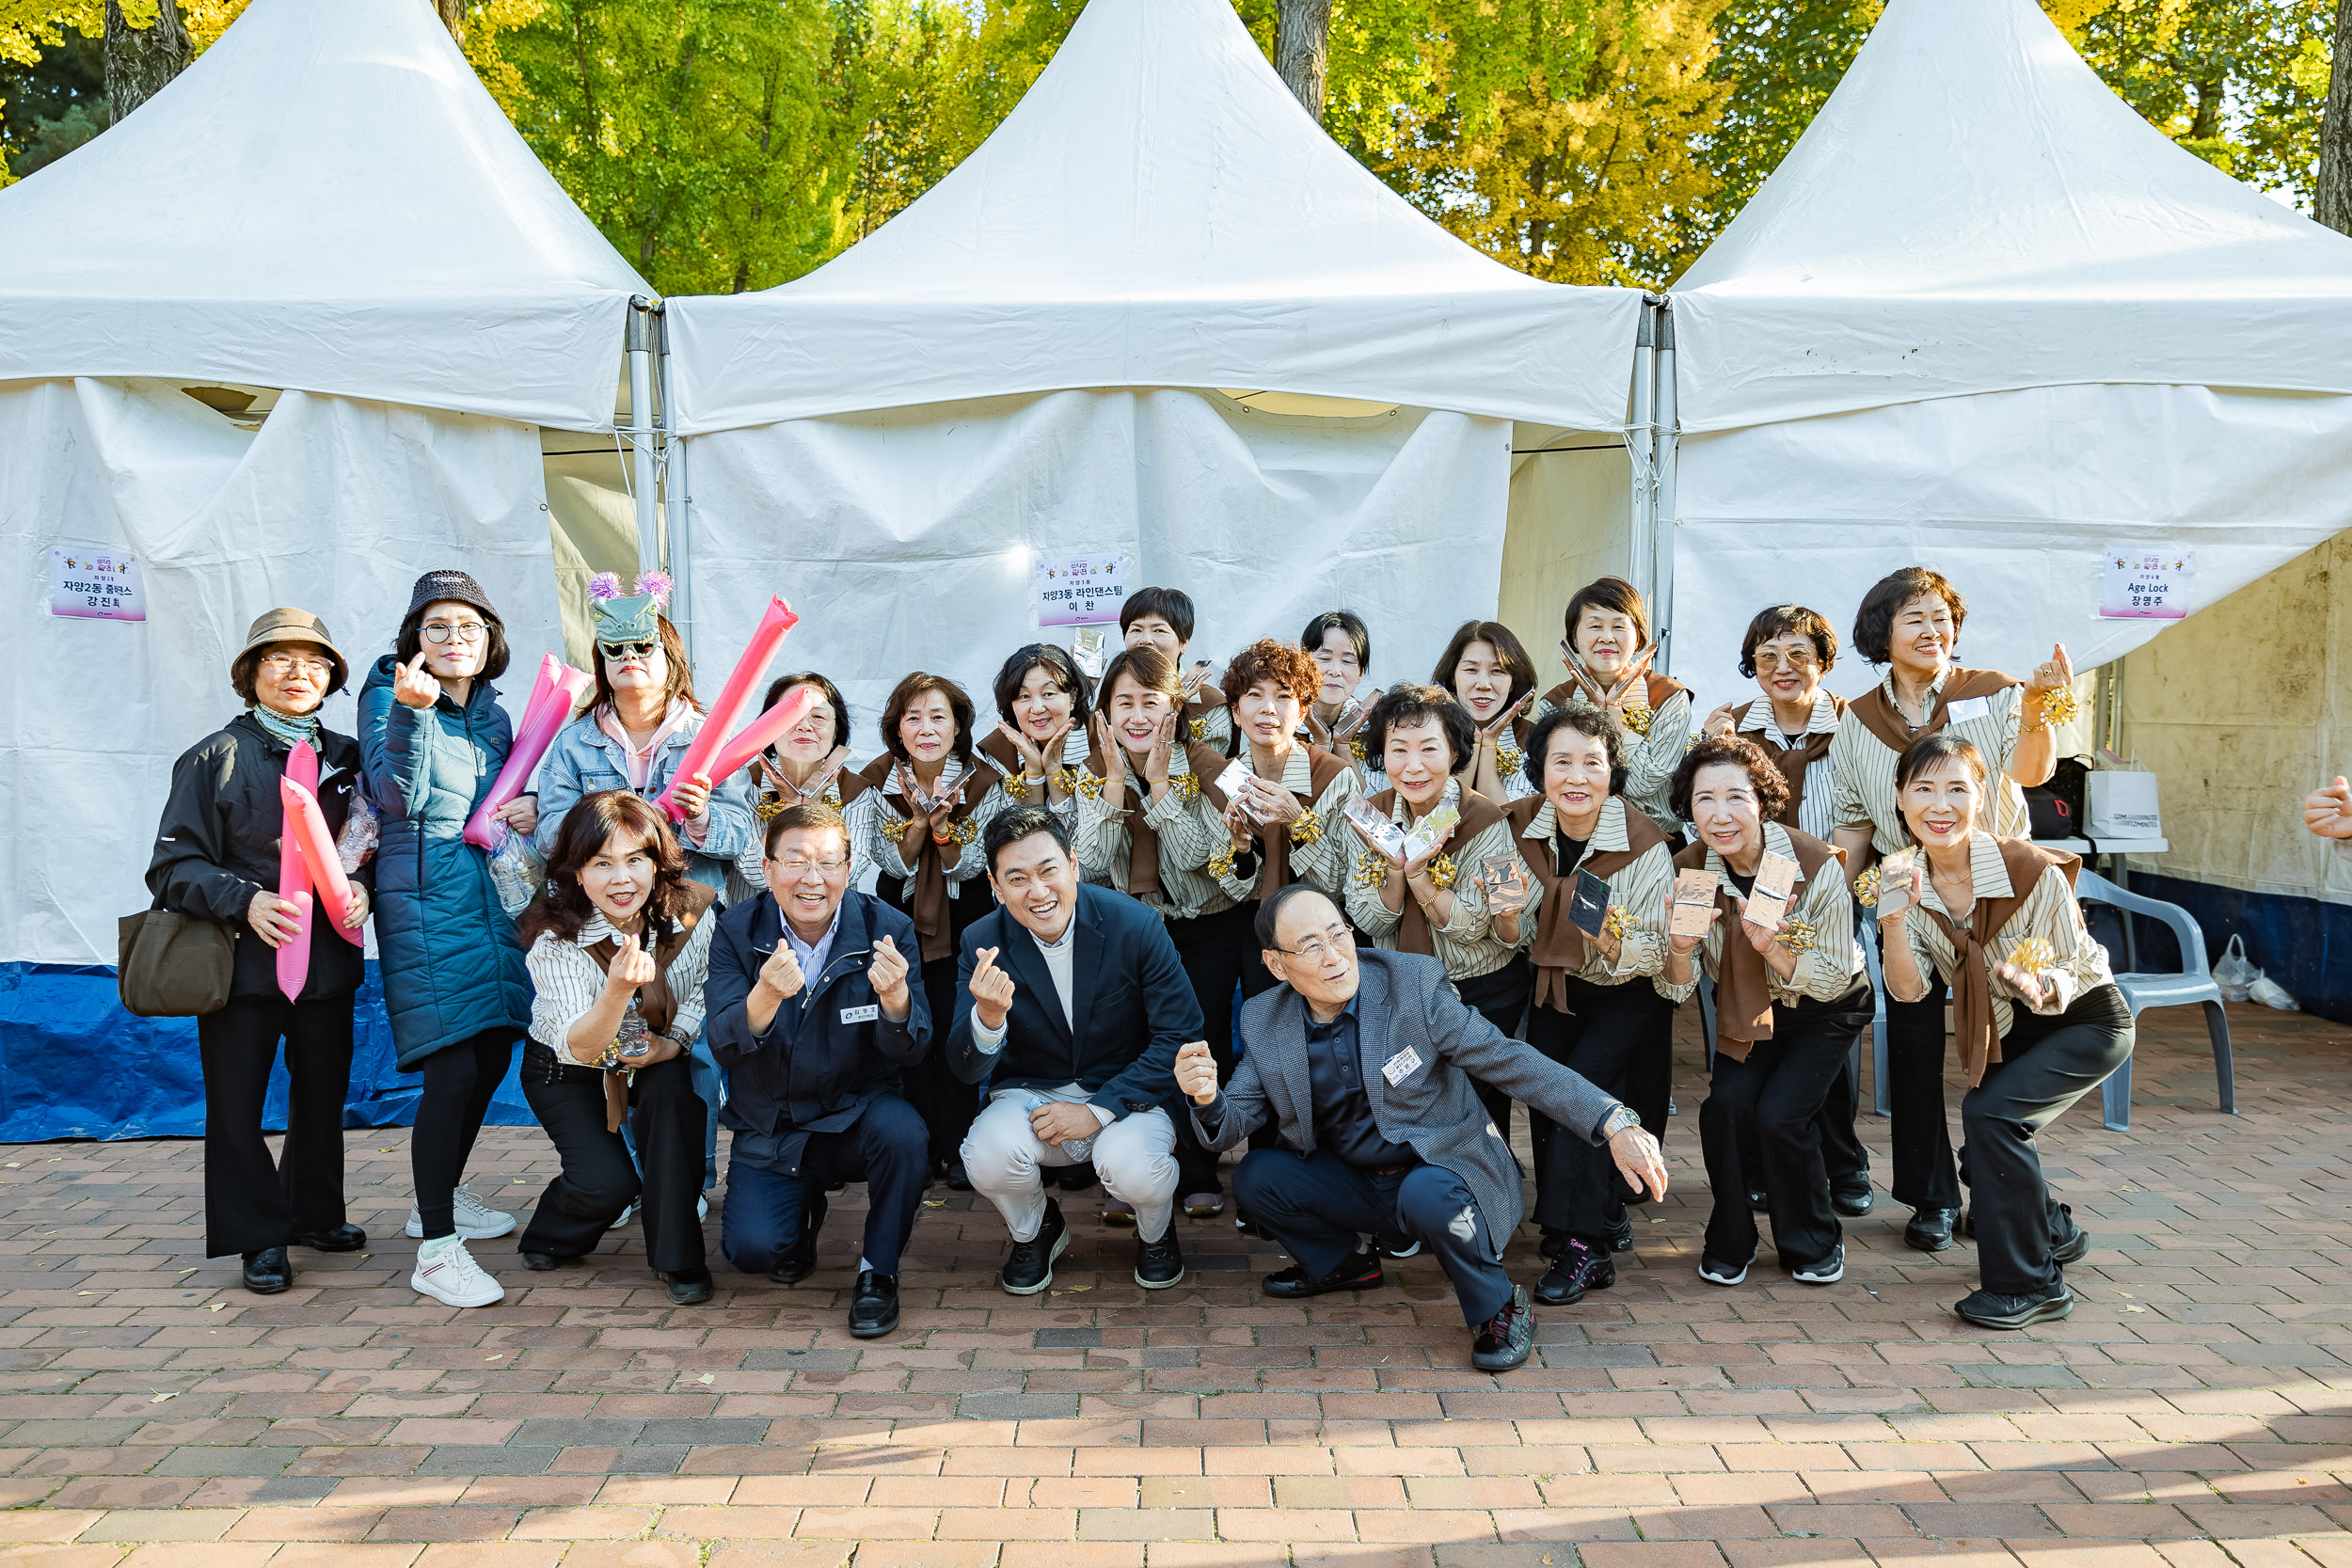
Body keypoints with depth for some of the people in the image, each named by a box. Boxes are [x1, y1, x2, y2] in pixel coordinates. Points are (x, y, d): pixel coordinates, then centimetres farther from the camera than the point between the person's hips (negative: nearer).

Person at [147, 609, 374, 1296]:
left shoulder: (345, 757, 9)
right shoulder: (217, 757, -4)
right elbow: (175, 866, -6)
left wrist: (362, 885, -7)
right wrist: (245, 901, -20)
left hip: (327, 955, 4)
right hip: (244, 956, -4)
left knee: (324, 1089, 14)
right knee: (237, 1102, 3)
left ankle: (314, 1212, 33)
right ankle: (259, 1236, 16)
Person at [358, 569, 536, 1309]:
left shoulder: (491, 713, 15)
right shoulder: (389, 695, -5)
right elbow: (399, 795, -19)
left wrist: (531, 808, 2)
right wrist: (412, 711, -32)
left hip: (492, 894, 8)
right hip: (426, 903, -8)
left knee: (494, 1053, 13)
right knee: (452, 1068, -14)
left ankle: (440, 1198, 33)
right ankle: (435, 1248, -9)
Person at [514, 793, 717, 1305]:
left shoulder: (691, 911, -20)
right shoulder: (556, 939, -27)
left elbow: (706, 987, -2)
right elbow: (579, 1048, -35)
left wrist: (673, 1041, -21)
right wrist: (619, 988, -53)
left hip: (655, 1059, 3)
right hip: (564, 1071, -2)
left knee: (673, 1085, -31)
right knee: (608, 1183, -22)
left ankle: (676, 1257, -17)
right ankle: (550, 1238, 17)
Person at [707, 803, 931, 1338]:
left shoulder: (888, 929, -11)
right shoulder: (737, 932, -9)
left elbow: (910, 1050, -17)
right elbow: (724, 1047, -20)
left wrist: (895, 996, -41)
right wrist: (766, 995, -42)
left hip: (858, 1112, 0)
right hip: (771, 1128, 1)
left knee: (903, 1133, -33)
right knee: (754, 1248, -21)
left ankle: (878, 1271, -7)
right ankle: (804, 1210, 18)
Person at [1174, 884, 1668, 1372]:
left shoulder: (1415, 984, -18)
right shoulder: (1264, 1023, -6)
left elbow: (1513, 1062, -18)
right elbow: (1231, 1125, -4)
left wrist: (1615, 1124, -28)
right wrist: (1207, 1099, -30)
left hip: (1443, 1175, -5)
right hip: (1355, 1182, 5)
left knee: (1426, 1192, -36)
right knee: (1254, 1174, -11)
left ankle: (1500, 1307, -8)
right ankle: (1344, 1262, 17)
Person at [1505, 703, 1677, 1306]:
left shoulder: (1644, 844, -20)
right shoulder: (1522, 827, -8)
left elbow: (1657, 951, -17)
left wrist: (1616, 944, -37)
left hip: (1628, 994, -4)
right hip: (1553, 985, 4)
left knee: (1579, 1082, -23)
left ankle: (1582, 1243, -13)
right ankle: (1605, 1219, 7)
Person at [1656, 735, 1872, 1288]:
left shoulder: (1818, 865, -27)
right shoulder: (1688, 870, -17)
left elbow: (1835, 979, -20)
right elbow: (1677, 990, -13)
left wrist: (1773, 948, -38)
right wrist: (1680, 946, -36)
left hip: (1827, 1011, -3)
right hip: (1749, 1011, 3)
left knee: (1779, 1116, -19)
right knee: (1725, 1105, -19)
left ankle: (1814, 1243, 7)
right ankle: (1730, 1242, 4)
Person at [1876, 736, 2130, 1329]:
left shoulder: (2032, 869, -29)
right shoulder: (1907, 879, -13)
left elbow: (2068, 976, -20)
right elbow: (1908, 989, -18)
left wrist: (2035, 984, -43)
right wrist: (1893, 922, -35)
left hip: (2087, 1022, -6)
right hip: (2001, 1031, 6)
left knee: (1990, 1112, -26)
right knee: (1984, 1156, 9)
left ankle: (2031, 1283, -12)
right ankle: (2055, 1232, 43)